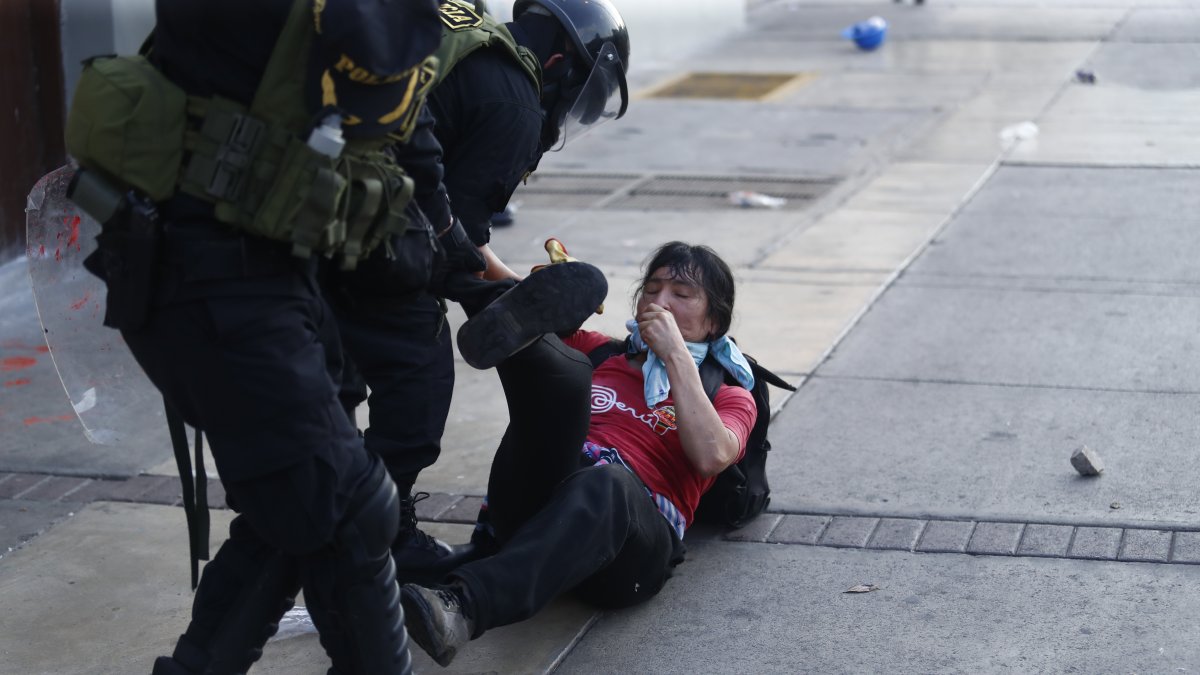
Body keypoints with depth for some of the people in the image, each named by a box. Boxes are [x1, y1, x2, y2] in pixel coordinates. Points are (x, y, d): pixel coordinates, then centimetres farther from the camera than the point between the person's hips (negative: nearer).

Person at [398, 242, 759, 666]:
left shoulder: (729, 396, 23)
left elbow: (711, 456, -2)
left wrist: (677, 354, 1)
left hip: (629, 541, -3)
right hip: (533, 506, 4)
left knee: (606, 484, -40)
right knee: (563, 369, -17)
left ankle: (463, 606, -60)